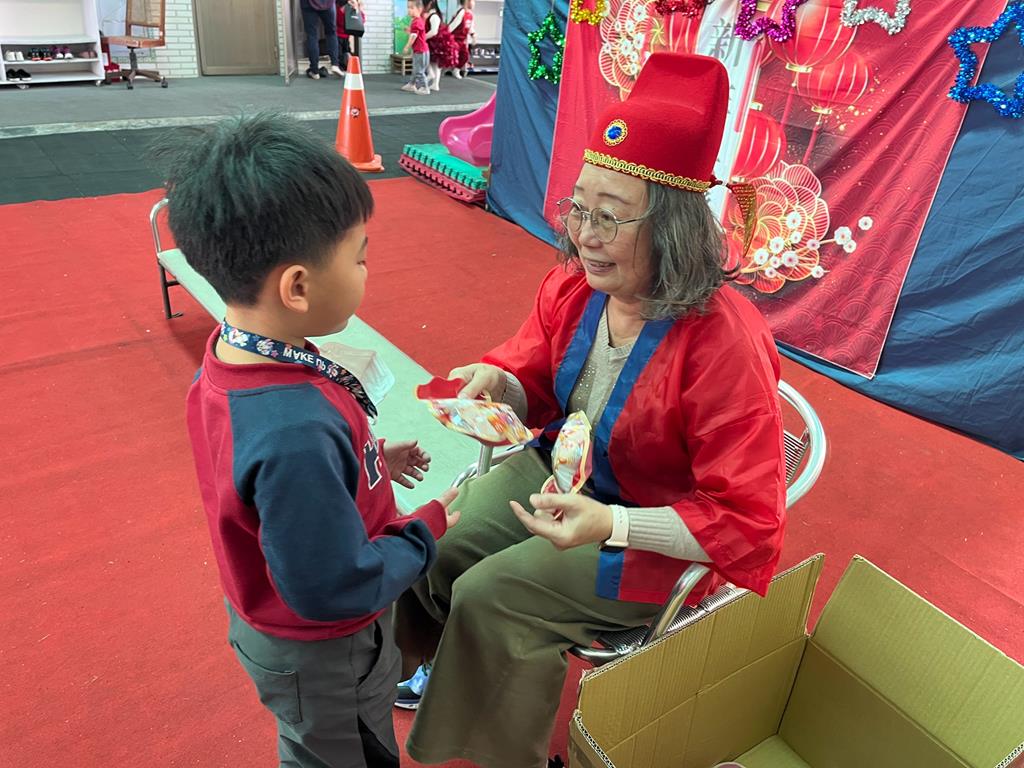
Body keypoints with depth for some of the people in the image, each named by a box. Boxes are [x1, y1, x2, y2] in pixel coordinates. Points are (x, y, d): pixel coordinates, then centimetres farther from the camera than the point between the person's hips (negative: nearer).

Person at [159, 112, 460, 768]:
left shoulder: (232, 358, -14)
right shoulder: (298, 432, -43)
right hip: (322, 657, -7)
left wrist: (368, 460, 0)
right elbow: (335, 588, -33)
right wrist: (427, 530, -19)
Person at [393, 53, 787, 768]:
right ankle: (447, 665, 32)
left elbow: (748, 523, -25)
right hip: (562, 470, 7)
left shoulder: (723, 344, -30)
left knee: (489, 595, -16)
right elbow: (537, 387, 8)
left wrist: (611, 526, -35)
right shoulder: (573, 287, -10)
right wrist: (498, 382, -16)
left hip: (659, 534, -6)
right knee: (432, 550, -2)